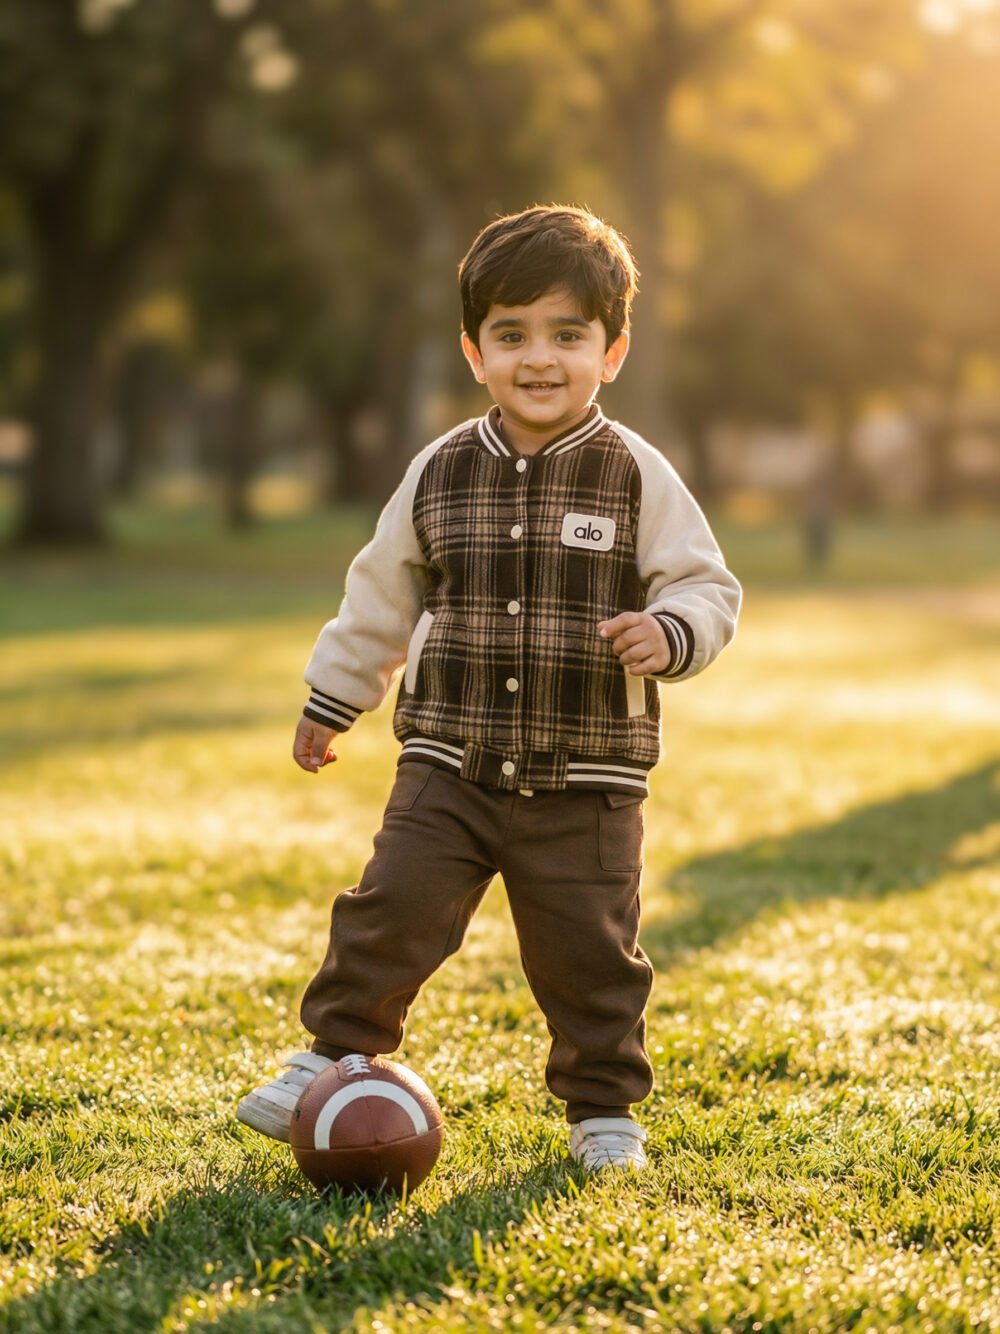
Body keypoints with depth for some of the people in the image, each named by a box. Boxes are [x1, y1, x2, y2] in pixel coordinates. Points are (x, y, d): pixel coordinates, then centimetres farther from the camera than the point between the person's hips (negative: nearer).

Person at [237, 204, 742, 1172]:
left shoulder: (638, 477, -4)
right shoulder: (440, 473, 4)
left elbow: (707, 588, 0)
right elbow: (383, 594, 16)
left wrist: (669, 632, -22)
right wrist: (332, 699, 21)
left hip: (586, 777, -1)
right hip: (449, 765, 2)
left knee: (588, 949, 4)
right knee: (392, 909, -6)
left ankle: (602, 1106, 23)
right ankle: (335, 1057, 14)